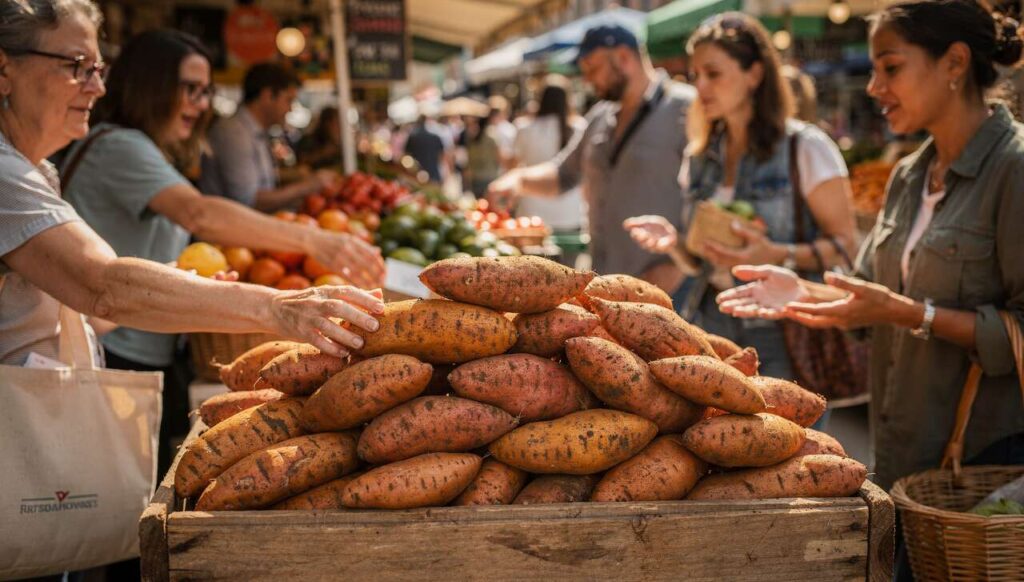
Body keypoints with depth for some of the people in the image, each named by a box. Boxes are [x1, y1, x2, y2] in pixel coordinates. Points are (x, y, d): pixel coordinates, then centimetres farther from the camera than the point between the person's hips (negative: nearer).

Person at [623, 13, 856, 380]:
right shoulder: (700, 157, 11)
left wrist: (777, 255, -23)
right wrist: (673, 239, -4)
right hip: (710, 323, 5)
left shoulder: (805, 147, -6)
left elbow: (843, 245, -7)